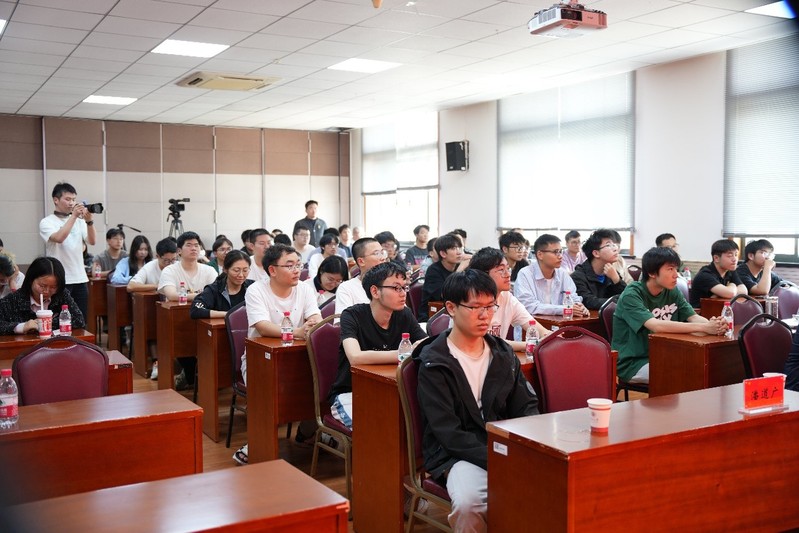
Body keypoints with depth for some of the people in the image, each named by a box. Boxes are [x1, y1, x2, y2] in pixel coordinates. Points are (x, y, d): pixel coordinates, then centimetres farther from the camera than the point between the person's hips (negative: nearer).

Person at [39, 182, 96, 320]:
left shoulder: (79, 221, 10)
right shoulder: (47, 222, -2)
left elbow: (92, 241, -2)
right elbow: (59, 238, -21)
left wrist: (89, 221, -16)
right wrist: (73, 216, -19)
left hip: (80, 278, 5)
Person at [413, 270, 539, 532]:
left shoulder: (504, 354, 9)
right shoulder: (433, 364, -7)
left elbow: (527, 408, 10)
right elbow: (448, 432, -13)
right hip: (457, 454, -4)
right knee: (468, 502, -35)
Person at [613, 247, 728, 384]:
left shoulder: (672, 292, 4)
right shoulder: (631, 295, -19)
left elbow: (693, 317, -7)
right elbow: (656, 326, -33)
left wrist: (712, 324, -31)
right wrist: (703, 328, -38)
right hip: (632, 363, -7)